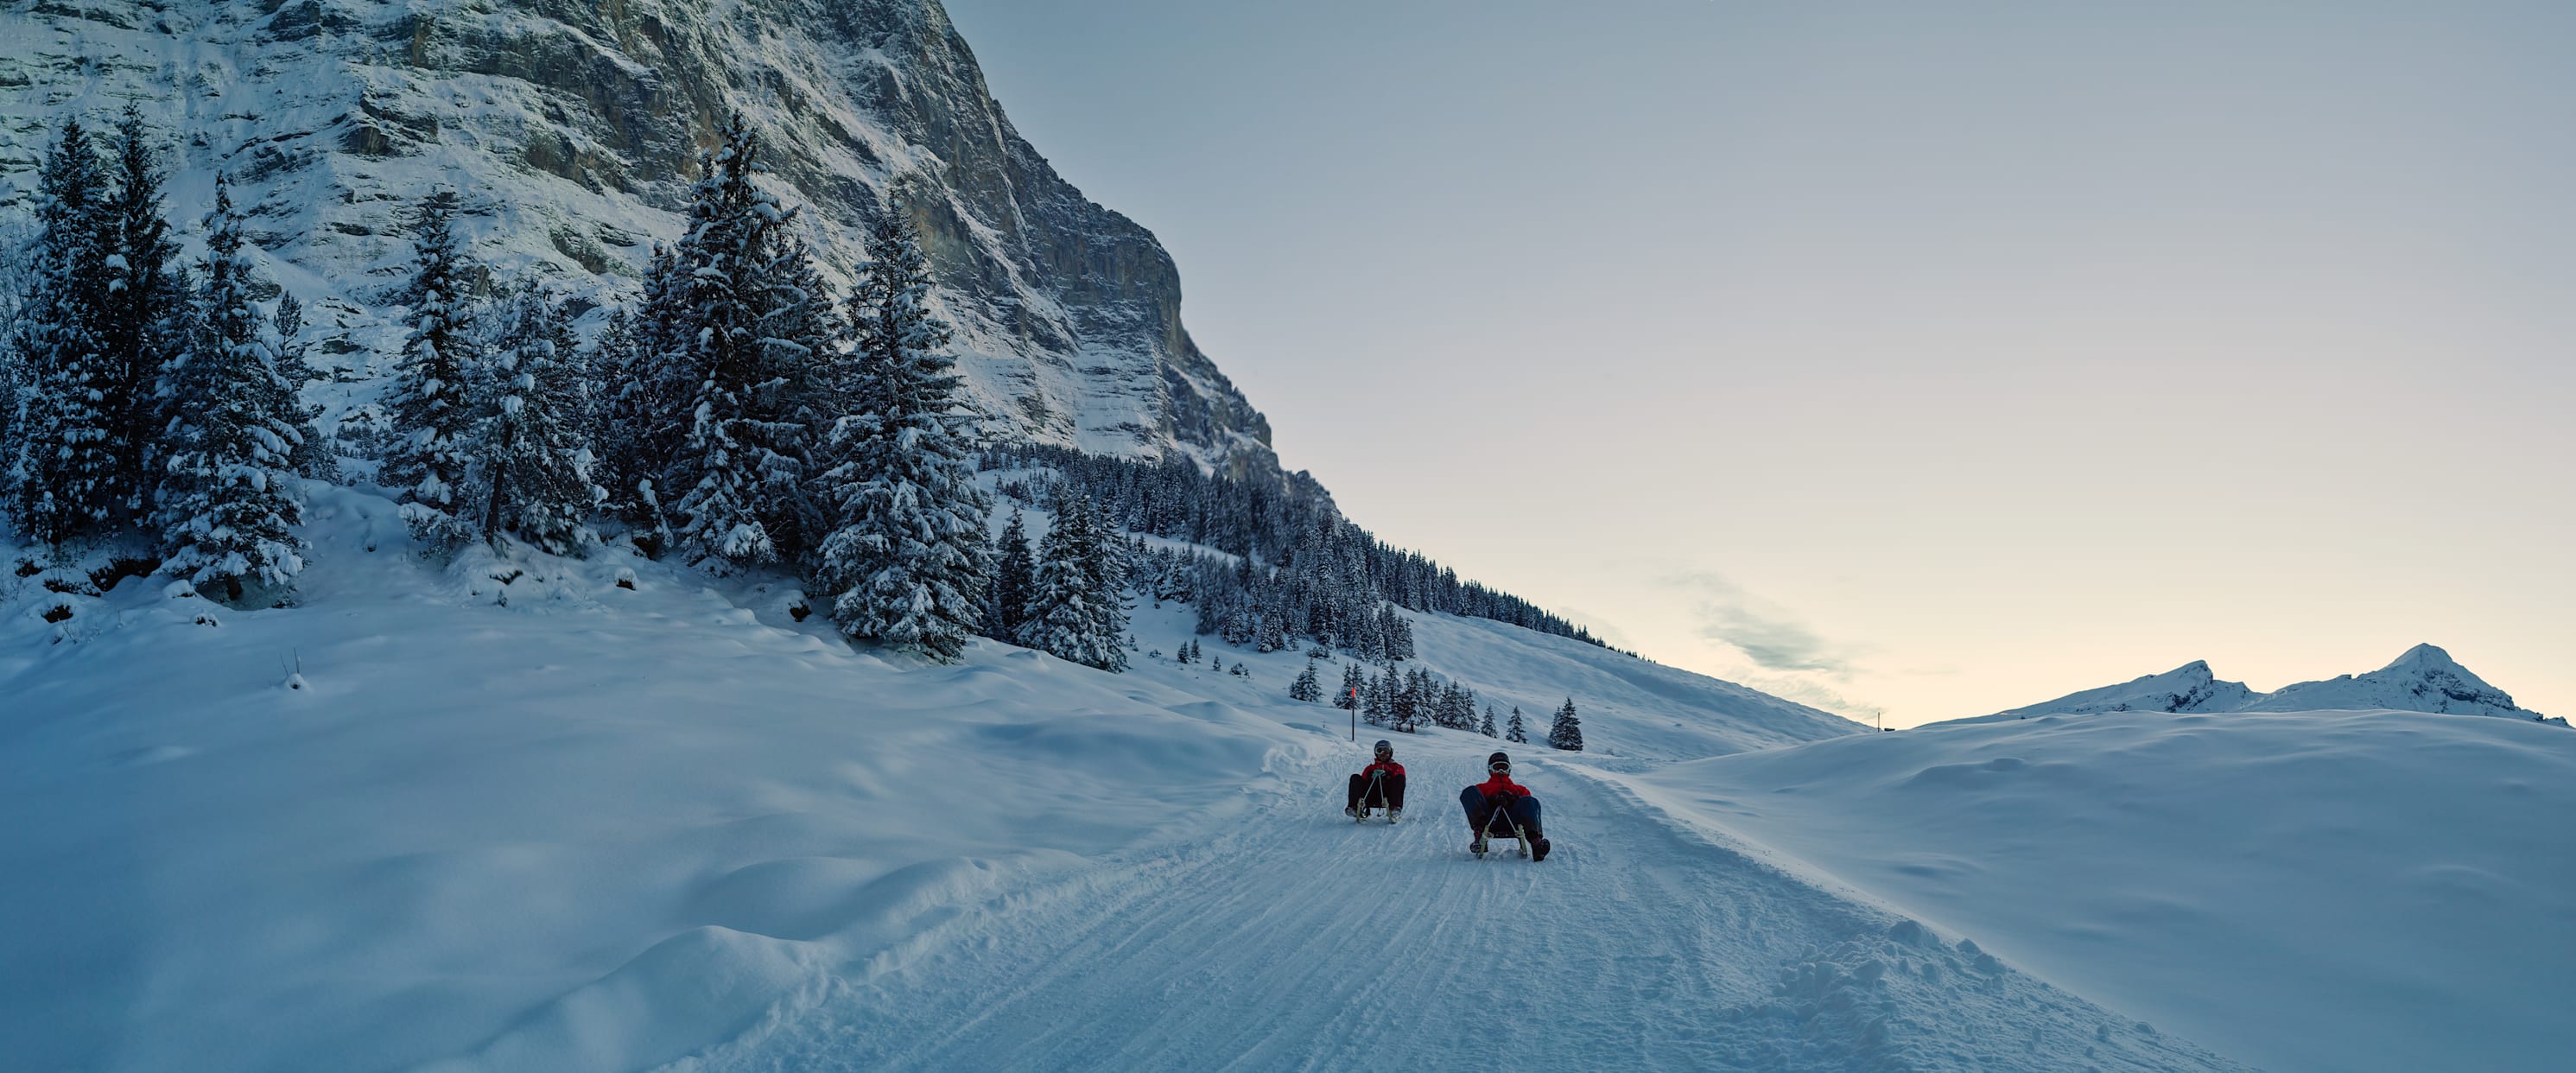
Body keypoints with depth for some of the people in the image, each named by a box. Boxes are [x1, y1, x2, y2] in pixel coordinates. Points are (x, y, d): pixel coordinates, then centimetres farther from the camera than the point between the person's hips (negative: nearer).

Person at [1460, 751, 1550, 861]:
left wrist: (1514, 798, -3)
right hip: (1489, 816, 0)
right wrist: (1492, 799, -5)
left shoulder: (1519, 789, 45)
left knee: (1530, 802, -31)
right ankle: (1480, 833, -45)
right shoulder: (1483, 787, 41)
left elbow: (1526, 796, 21)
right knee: (1470, 792, -26)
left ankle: (1535, 840, -55)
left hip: (1512, 817, 0)